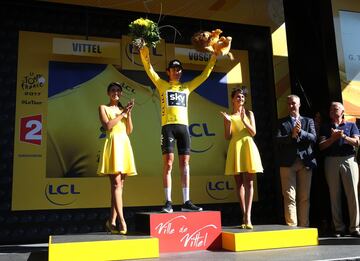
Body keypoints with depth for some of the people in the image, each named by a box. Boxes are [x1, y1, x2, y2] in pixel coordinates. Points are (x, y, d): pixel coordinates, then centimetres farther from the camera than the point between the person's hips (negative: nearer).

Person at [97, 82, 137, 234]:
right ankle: (121, 221, -18)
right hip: (113, 144, -5)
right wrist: (122, 113, -6)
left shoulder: (123, 109, 20)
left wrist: (129, 113, 0)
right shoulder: (103, 108, 8)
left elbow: (129, 131, 12)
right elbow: (107, 126, -9)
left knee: (119, 185, 3)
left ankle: (112, 221, 9)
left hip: (125, 145, 5)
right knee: (116, 183, -14)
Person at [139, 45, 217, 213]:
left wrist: (213, 58, 19)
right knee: (168, 163, -7)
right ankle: (168, 202, -3)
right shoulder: (162, 85, 11)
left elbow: (204, 75, 21)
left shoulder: (187, 87, 19)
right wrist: (144, 52, -8)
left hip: (183, 126, 3)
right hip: (168, 126, -3)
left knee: (185, 163, 2)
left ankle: (186, 202, 5)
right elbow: (149, 69, 3)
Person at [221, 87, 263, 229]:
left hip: (248, 147, 0)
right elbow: (227, 137, 4)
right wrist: (228, 122, -11)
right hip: (235, 148, 0)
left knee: (249, 183, -7)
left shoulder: (249, 113, 12)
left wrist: (244, 120, -13)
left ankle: (247, 217, -13)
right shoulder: (228, 116, 11)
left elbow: (253, 132, 1)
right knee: (239, 183, 1)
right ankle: (244, 216, 6)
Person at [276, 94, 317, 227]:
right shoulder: (281, 122, 10)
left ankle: (304, 226, 11)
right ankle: (291, 226, -2)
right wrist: (292, 135, -19)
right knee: (290, 196, -4)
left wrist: (301, 132, -14)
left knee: (304, 197, 4)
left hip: (306, 162, 2)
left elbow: (313, 138, 1)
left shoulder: (308, 121, 15)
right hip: (288, 163, -2)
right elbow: (278, 139, -4)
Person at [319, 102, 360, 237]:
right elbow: (321, 146, 5)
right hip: (331, 161, 1)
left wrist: (343, 136, -10)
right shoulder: (325, 127, 17)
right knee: (334, 195, 0)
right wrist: (333, 138, -9)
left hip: (349, 160, -1)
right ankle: (339, 228, 5)